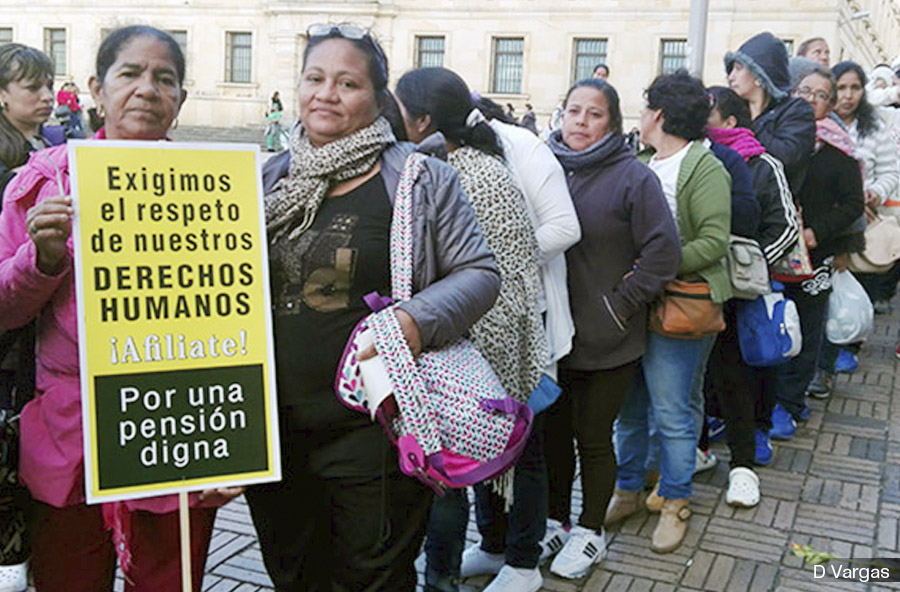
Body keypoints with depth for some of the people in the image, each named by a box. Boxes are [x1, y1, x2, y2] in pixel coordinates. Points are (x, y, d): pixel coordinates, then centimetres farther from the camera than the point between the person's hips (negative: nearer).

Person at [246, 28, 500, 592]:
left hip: (375, 430, -4)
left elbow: (480, 272, -5)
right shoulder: (271, 180, 9)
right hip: (275, 433, 5)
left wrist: (417, 320, -23)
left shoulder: (420, 179, -5)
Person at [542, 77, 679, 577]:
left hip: (607, 343, -4)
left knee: (593, 437, 8)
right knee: (554, 429, 16)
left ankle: (590, 531, 29)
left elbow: (663, 253, -12)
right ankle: (556, 519, 36)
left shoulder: (633, 177, -9)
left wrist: (620, 305, -13)